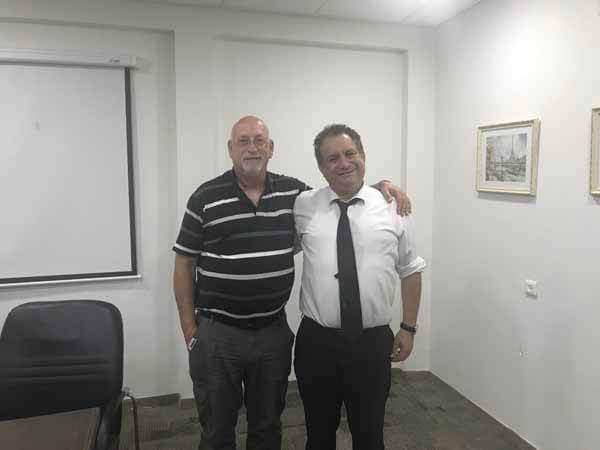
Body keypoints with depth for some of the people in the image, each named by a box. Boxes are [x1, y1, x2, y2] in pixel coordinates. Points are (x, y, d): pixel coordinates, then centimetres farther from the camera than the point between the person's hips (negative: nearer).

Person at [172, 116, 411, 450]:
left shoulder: (293, 192, 1)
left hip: (274, 332, 2)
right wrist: (190, 330, -3)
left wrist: (379, 186, -1)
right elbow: (184, 265, -1)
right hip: (217, 333, -1)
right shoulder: (206, 197, -5)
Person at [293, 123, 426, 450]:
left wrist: (408, 327, 5)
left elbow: (411, 271, 7)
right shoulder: (302, 207, 0)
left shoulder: (391, 207, 1)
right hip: (317, 342, 1)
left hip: (373, 343, 0)